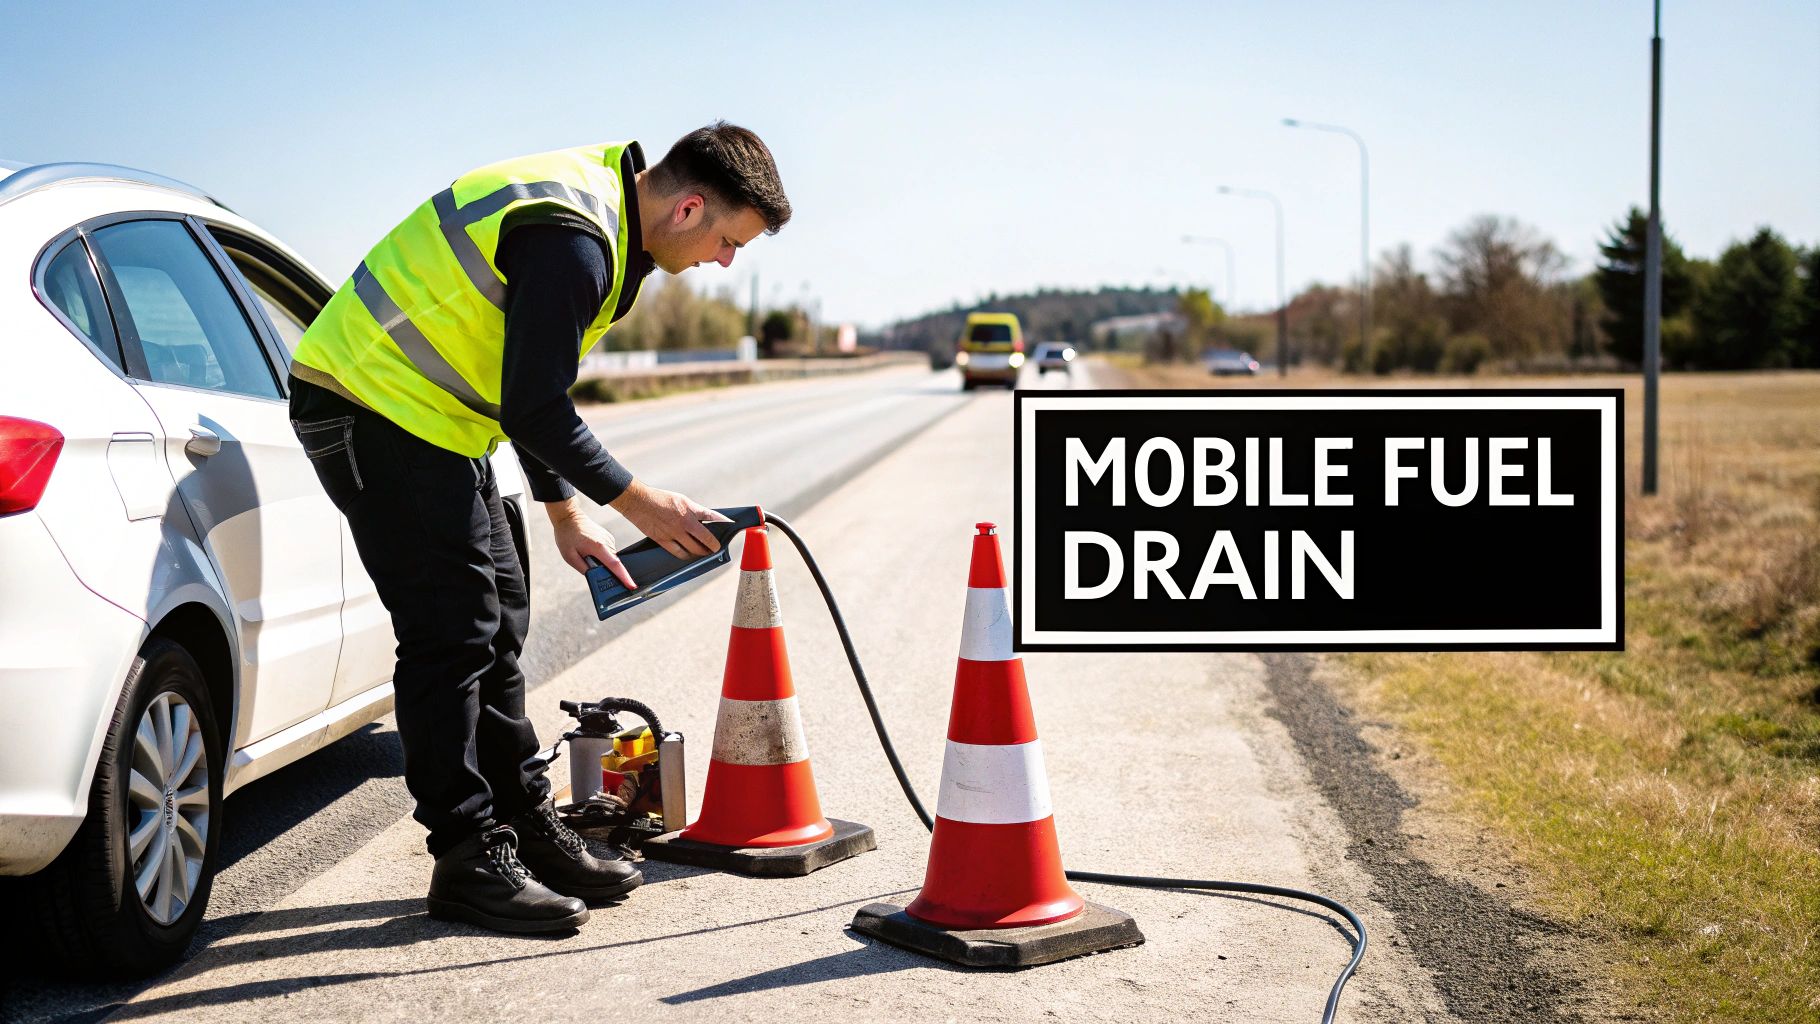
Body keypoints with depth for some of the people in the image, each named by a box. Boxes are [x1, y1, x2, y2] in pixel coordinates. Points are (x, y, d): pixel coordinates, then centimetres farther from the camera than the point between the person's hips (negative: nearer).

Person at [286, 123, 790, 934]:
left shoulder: (596, 205, 9)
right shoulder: (571, 241, -25)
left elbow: (535, 390, 16)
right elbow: (531, 409, -25)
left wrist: (565, 512, 16)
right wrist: (635, 501, -15)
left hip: (422, 412, 11)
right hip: (372, 405, -11)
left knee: (495, 623, 12)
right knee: (452, 630, -8)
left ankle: (528, 829, 21)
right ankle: (467, 860, 1)